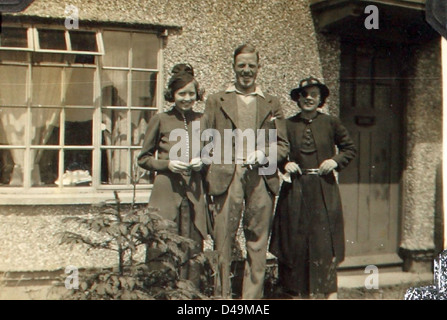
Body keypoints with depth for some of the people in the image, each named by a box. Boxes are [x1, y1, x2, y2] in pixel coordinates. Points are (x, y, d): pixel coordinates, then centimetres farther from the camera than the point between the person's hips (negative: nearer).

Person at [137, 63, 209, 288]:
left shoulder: (201, 120, 11)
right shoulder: (160, 120, 4)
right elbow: (143, 158, 9)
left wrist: (202, 162, 0)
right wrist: (167, 164, -8)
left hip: (194, 194, 2)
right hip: (166, 194, -2)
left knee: (193, 252, 2)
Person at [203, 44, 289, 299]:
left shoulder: (271, 104, 17)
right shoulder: (217, 101, 14)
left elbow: (283, 146, 12)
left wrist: (263, 154, -9)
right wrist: (211, 176, -6)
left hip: (261, 179, 1)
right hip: (227, 178, -1)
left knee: (258, 245, 4)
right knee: (223, 243, -1)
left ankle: (253, 298, 13)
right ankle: (222, 295, 10)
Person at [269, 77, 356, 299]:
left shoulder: (331, 123, 5)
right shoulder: (288, 125, 5)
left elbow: (349, 149, 13)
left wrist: (336, 161, -4)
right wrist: (285, 164, -4)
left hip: (324, 191, 0)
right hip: (295, 191, 1)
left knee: (325, 239, 0)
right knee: (295, 240, 3)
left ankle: (330, 291, 11)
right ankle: (298, 291, 14)